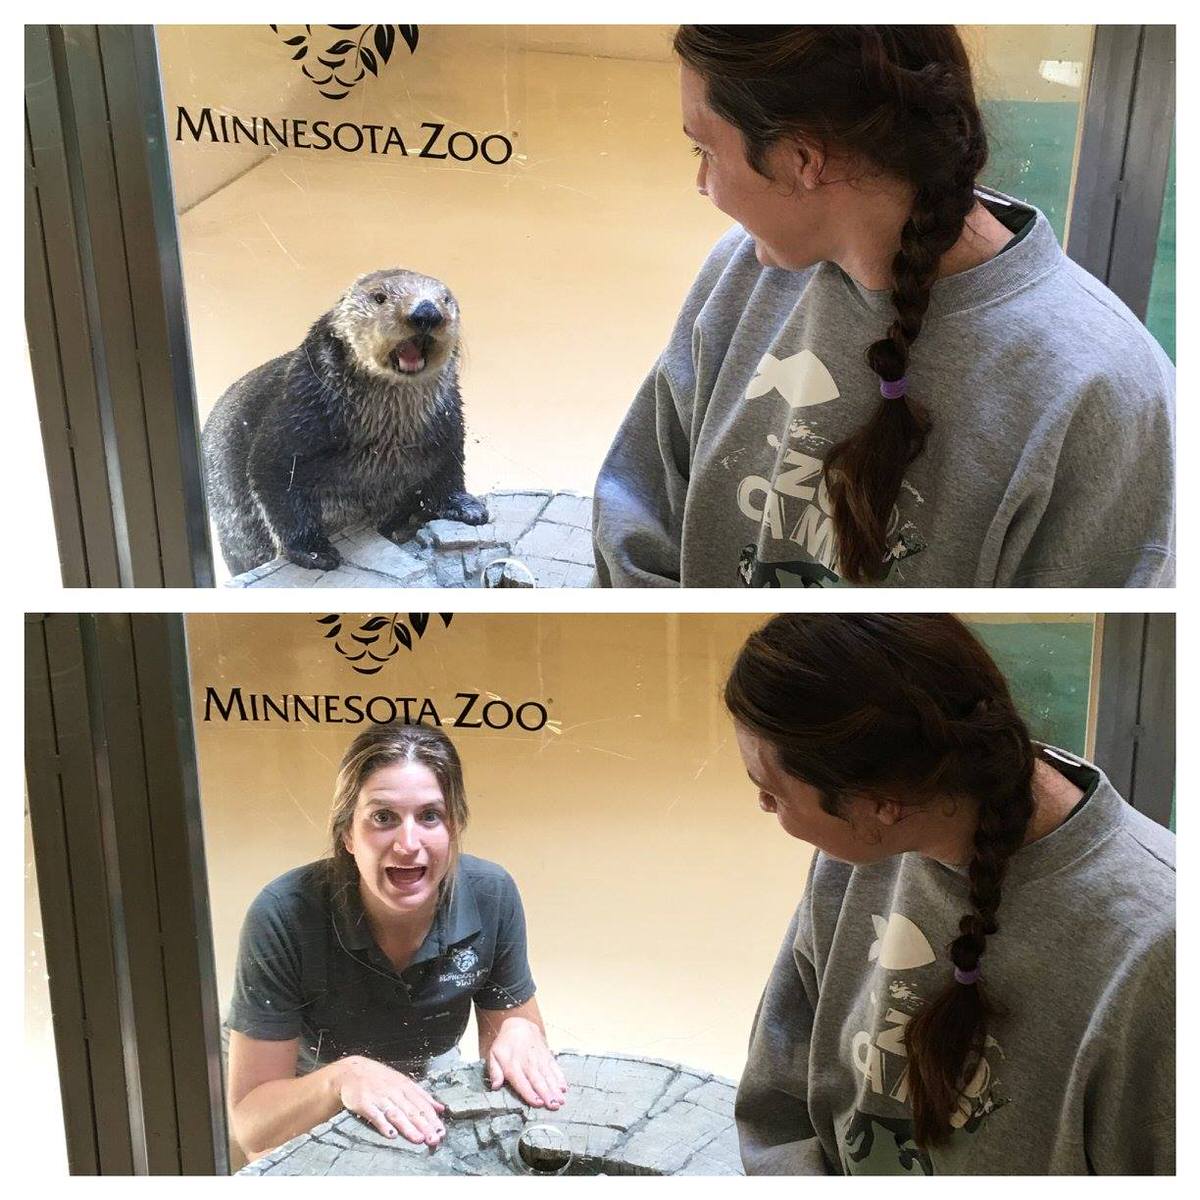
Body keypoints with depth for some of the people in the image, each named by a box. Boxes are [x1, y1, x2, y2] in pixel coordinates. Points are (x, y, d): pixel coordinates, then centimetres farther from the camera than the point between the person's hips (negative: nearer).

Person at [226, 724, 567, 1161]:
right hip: (316, 1121, -3)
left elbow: (500, 1045, -4)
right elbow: (250, 1123, -22)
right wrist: (343, 1078, -39)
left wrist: (520, 1034, -25)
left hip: (430, 1108, 4)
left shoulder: (491, 896, -18)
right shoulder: (283, 917, -27)